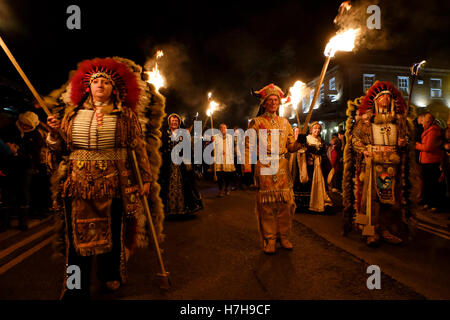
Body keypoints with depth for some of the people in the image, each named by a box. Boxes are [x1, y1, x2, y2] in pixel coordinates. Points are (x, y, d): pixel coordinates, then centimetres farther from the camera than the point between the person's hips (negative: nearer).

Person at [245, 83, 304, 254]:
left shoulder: (284, 122, 15)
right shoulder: (256, 122, 4)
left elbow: (290, 146, 14)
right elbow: (248, 147, -2)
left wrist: (299, 141, -8)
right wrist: (247, 169, -11)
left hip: (282, 167, 3)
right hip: (264, 167, -3)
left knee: (285, 203, 4)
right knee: (266, 204, -1)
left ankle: (284, 237, 20)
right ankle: (269, 240, 12)